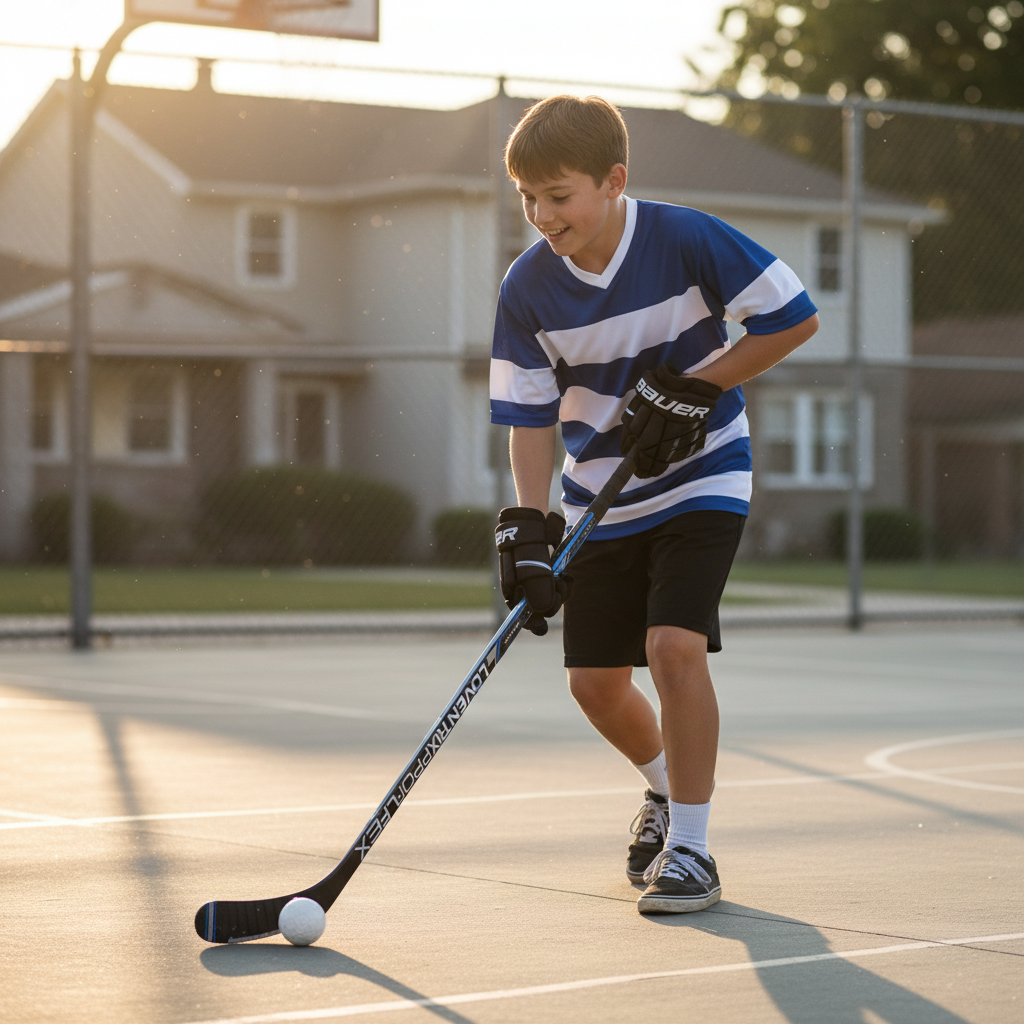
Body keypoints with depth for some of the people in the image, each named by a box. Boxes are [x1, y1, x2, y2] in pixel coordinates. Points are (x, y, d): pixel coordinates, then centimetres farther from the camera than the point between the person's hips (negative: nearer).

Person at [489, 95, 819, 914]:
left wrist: (695, 387, -18)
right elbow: (530, 416, -6)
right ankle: (667, 787, 36)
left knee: (674, 646, -21)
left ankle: (690, 849, -7)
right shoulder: (528, 288, -10)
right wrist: (528, 526, -18)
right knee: (595, 680, 4)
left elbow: (796, 319, -12)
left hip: (701, 477, -4)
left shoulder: (689, 241, -19)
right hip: (600, 500, 4)